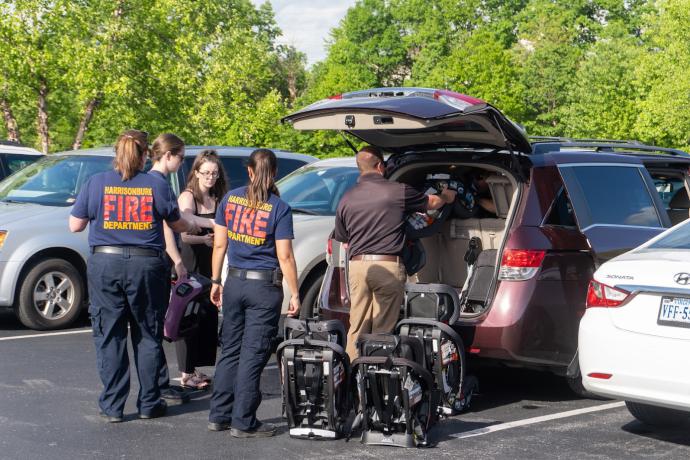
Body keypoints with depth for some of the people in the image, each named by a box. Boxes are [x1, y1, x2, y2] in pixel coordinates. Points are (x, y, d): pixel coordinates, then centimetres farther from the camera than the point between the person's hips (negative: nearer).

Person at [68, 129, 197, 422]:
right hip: (147, 266, 0)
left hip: (105, 265, 0)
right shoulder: (157, 186, -1)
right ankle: (149, 404, 16)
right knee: (148, 337, 12)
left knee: (109, 337, 7)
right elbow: (177, 224, 12)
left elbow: (75, 225, 5)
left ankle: (112, 407, 8)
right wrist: (193, 228, 34)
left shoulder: (96, 183, -1)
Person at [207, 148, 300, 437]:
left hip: (234, 283, 4)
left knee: (230, 351, 14)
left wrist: (216, 281, 13)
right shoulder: (279, 208, -9)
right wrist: (295, 294, -5)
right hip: (265, 286, -4)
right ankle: (243, 423, 6)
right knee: (252, 356, 1)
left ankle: (219, 416, 18)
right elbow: (284, 256, -11)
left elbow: (219, 244, 5)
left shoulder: (230, 199, 2)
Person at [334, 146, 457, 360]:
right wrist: (447, 196, 39)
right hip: (388, 266, -3)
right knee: (383, 330, 2)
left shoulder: (346, 199, 8)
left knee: (357, 328, 10)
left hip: (357, 265, 3)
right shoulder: (398, 191, -2)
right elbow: (432, 202, 16)